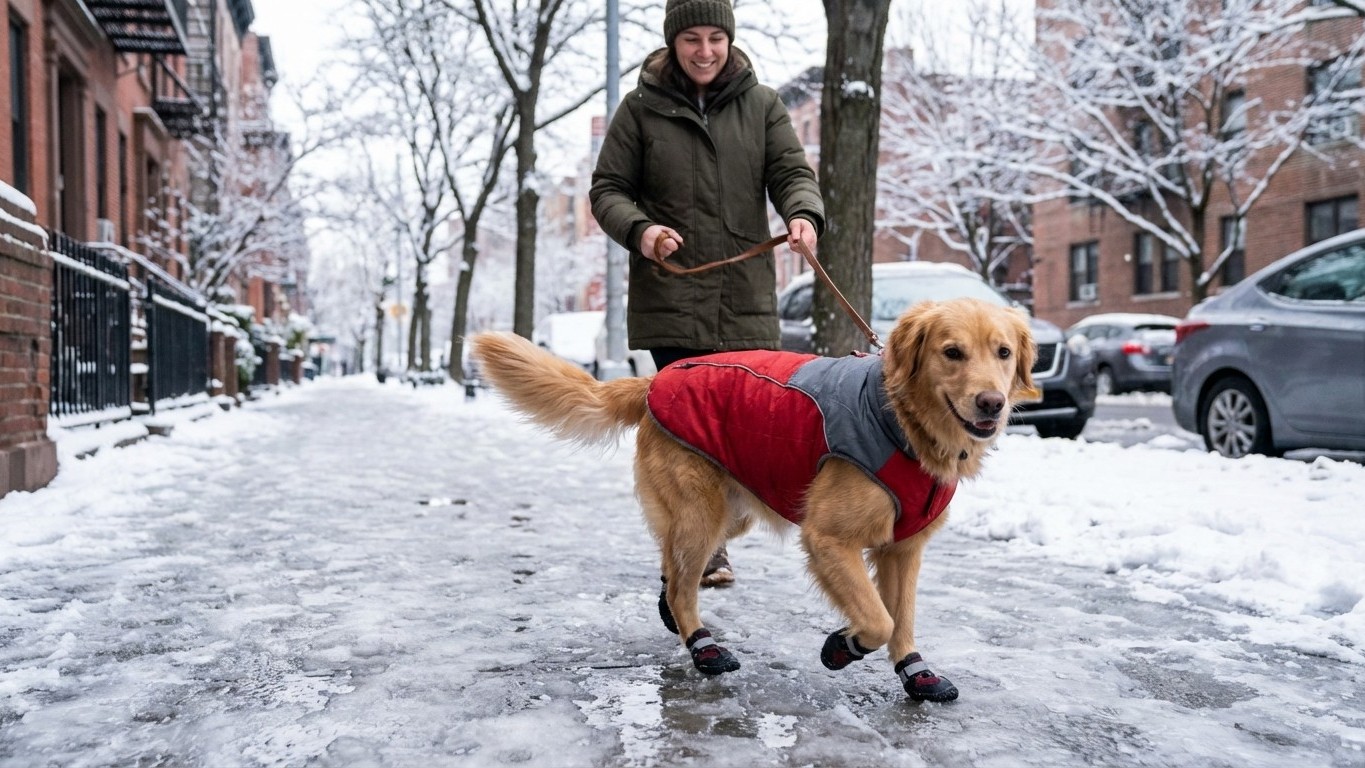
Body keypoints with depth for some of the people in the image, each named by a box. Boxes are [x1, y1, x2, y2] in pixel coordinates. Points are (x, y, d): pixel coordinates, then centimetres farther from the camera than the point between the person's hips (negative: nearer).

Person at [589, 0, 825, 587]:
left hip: (746, 297, 3)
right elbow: (607, 190, 7)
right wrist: (638, 230, -15)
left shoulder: (761, 105, 12)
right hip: (670, 296, -2)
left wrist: (804, 214, -19)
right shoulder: (641, 108, 6)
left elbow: (792, 172, 5)